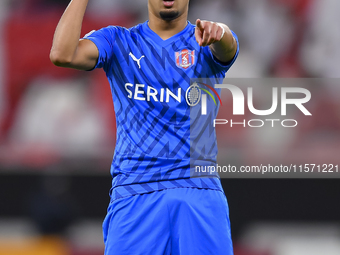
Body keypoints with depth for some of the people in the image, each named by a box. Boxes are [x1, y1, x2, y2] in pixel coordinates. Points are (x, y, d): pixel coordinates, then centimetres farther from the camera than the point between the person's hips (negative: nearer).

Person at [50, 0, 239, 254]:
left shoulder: (208, 44, 8)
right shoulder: (118, 41, 10)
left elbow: (227, 48, -18)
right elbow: (62, 54, -8)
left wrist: (218, 32, -41)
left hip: (200, 194, 0)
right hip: (133, 193, 0)